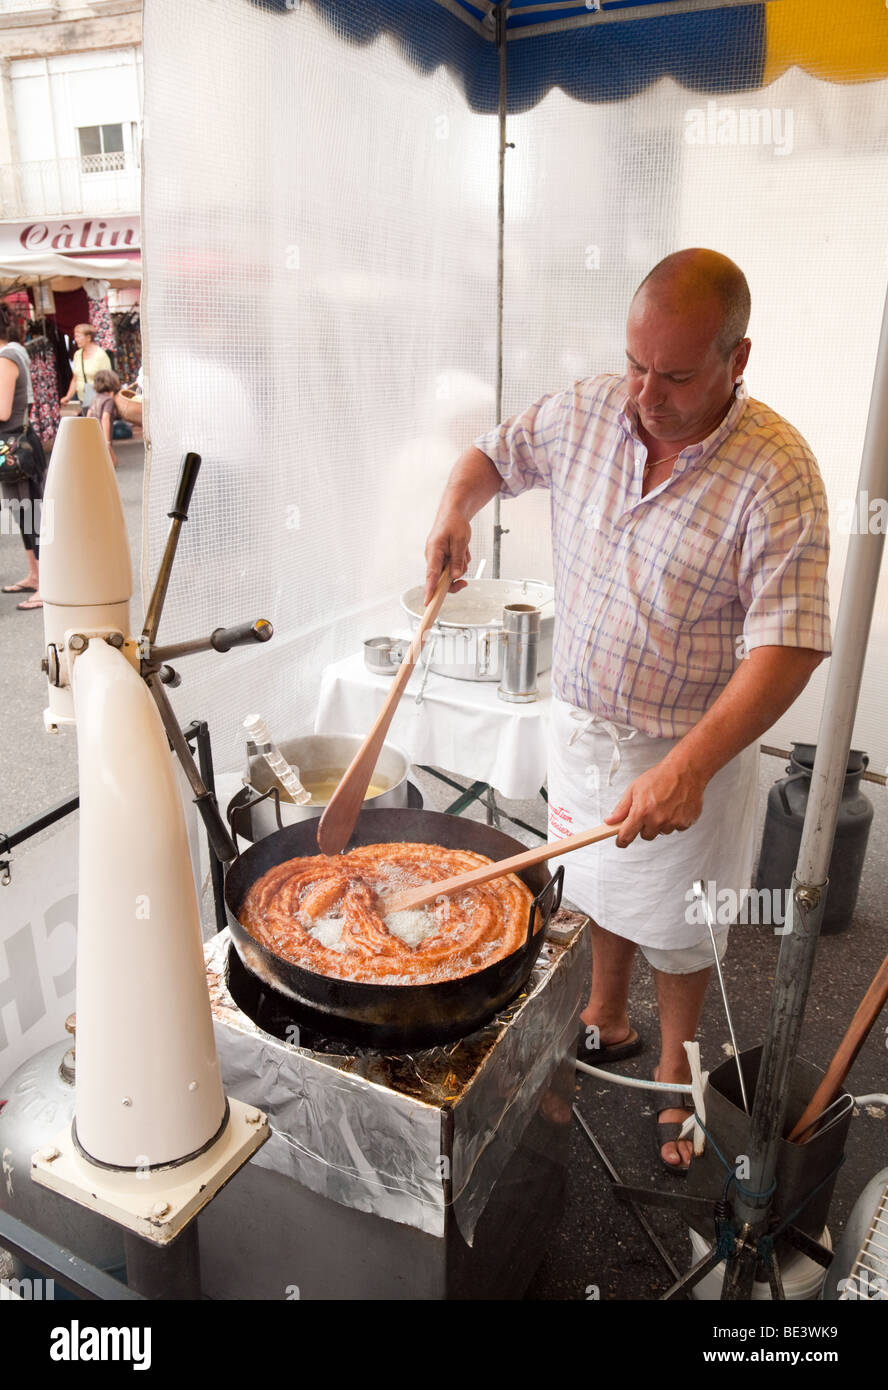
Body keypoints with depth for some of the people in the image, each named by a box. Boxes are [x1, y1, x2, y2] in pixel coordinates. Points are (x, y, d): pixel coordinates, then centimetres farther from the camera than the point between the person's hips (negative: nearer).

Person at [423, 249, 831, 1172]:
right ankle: (605, 1025, 50)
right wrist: (455, 509, -13)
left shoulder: (776, 472, -22)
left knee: (678, 929, 15)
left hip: (691, 749, -4)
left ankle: (675, 1078, 42)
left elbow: (788, 645, -26)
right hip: (579, 721, 4)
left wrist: (688, 767, -37)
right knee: (598, 887, 23)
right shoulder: (586, 413, -6)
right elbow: (492, 454, 11)